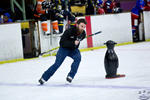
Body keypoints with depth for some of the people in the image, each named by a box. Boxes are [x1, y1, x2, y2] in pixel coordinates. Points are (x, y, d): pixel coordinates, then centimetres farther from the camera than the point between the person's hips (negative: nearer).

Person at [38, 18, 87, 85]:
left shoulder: (82, 33, -11)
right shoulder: (69, 31, -29)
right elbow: (62, 43, -31)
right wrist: (73, 43, -38)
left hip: (73, 49, 4)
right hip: (64, 49, -4)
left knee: (78, 58, -27)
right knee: (57, 64, -12)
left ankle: (70, 76, -18)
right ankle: (44, 78, 1)